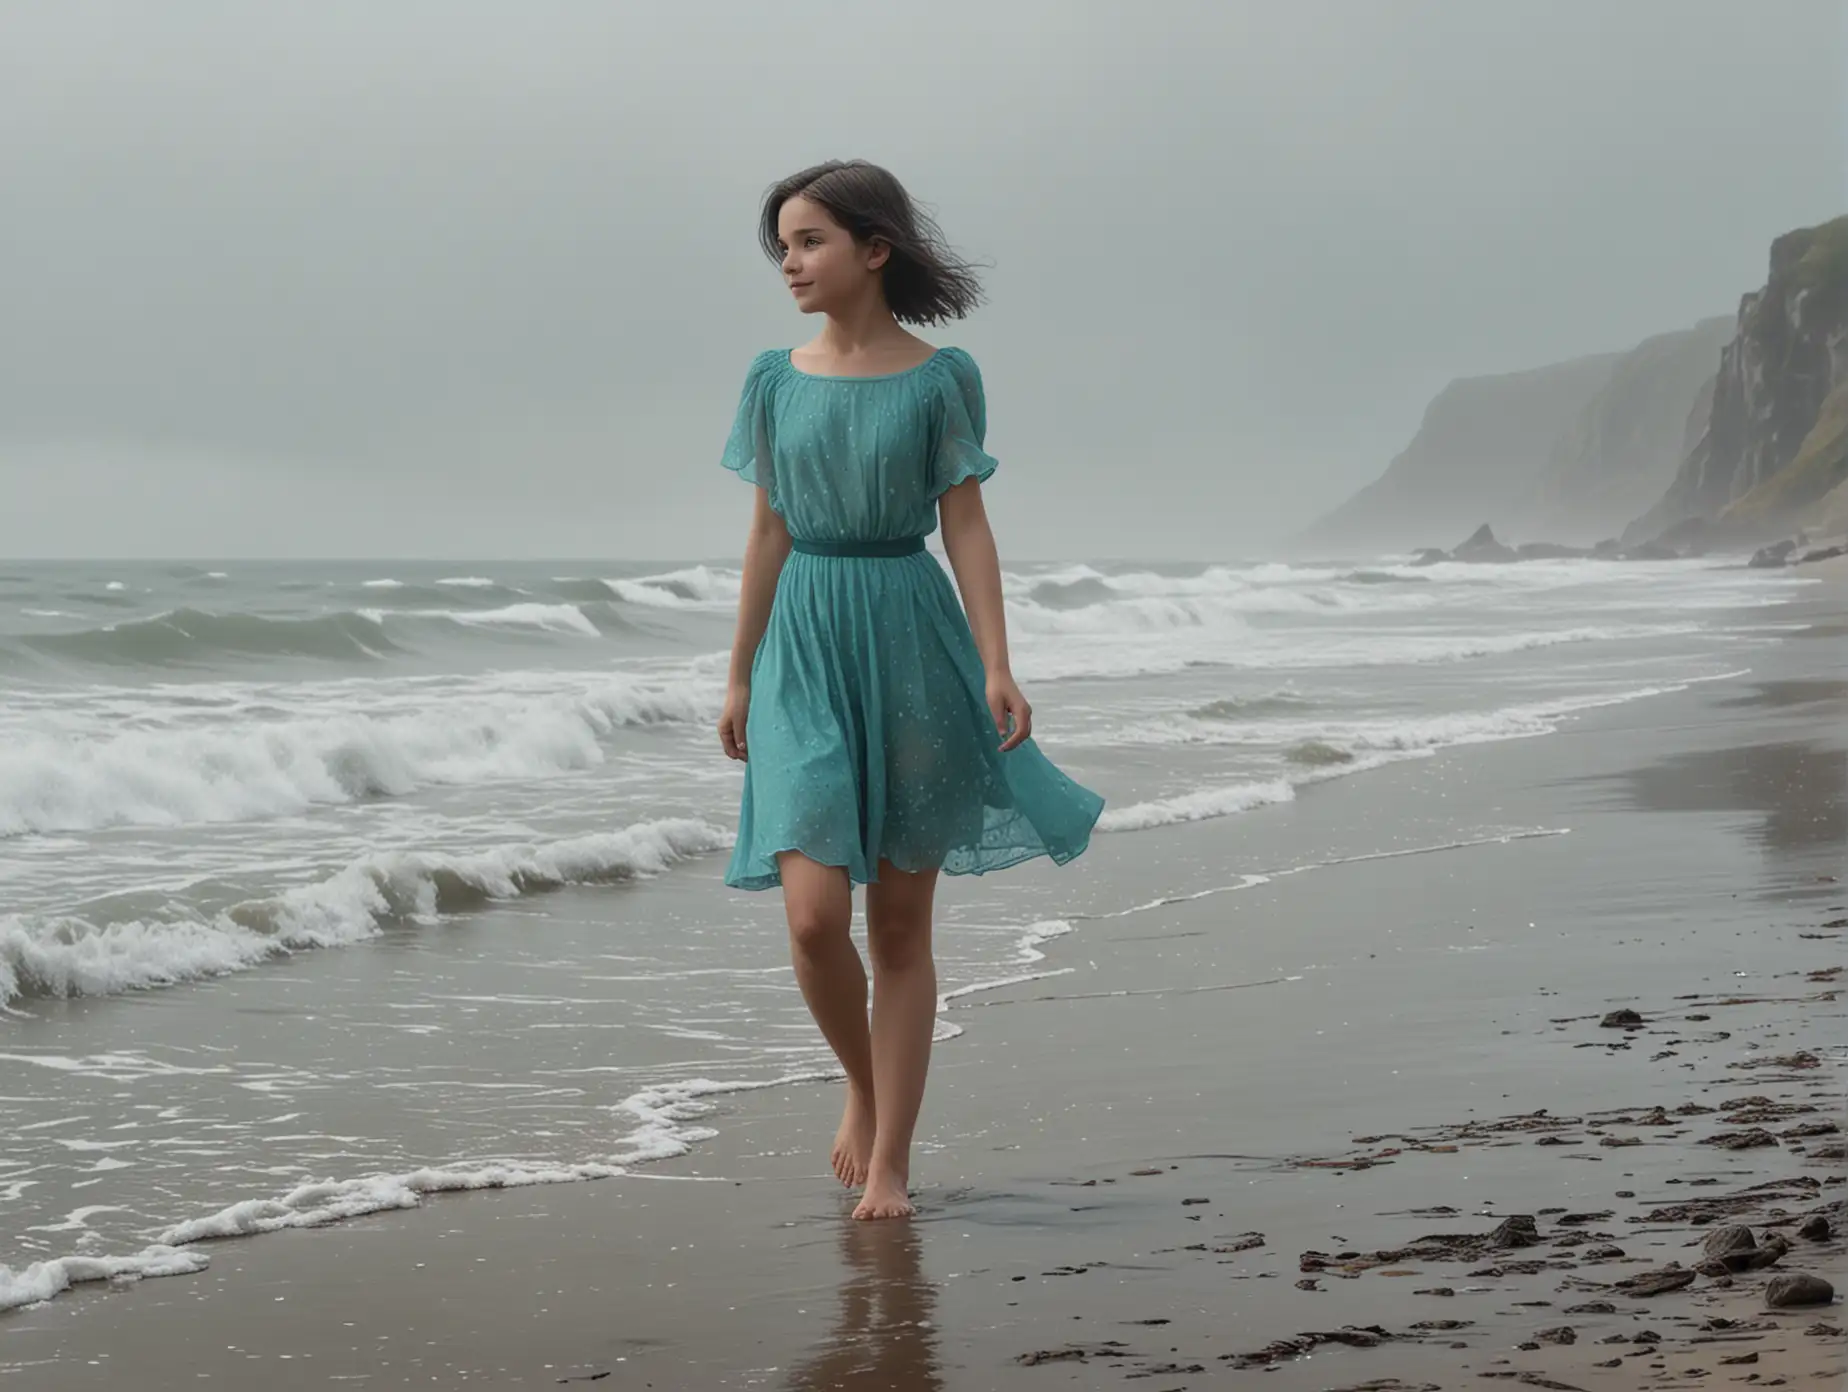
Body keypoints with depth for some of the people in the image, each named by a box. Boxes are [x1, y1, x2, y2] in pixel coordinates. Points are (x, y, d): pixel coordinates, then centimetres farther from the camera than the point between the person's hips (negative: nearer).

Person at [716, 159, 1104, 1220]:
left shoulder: (941, 378, -2)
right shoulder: (777, 378, 6)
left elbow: (967, 525, -1)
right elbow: (769, 531, 11)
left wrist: (996, 666, -10)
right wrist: (741, 676, 13)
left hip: (909, 641, -2)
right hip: (805, 652, 2)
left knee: (901, 924, 4)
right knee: (815, 915, -10)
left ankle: (889, 1164, 11)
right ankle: (863, 1088, 19)